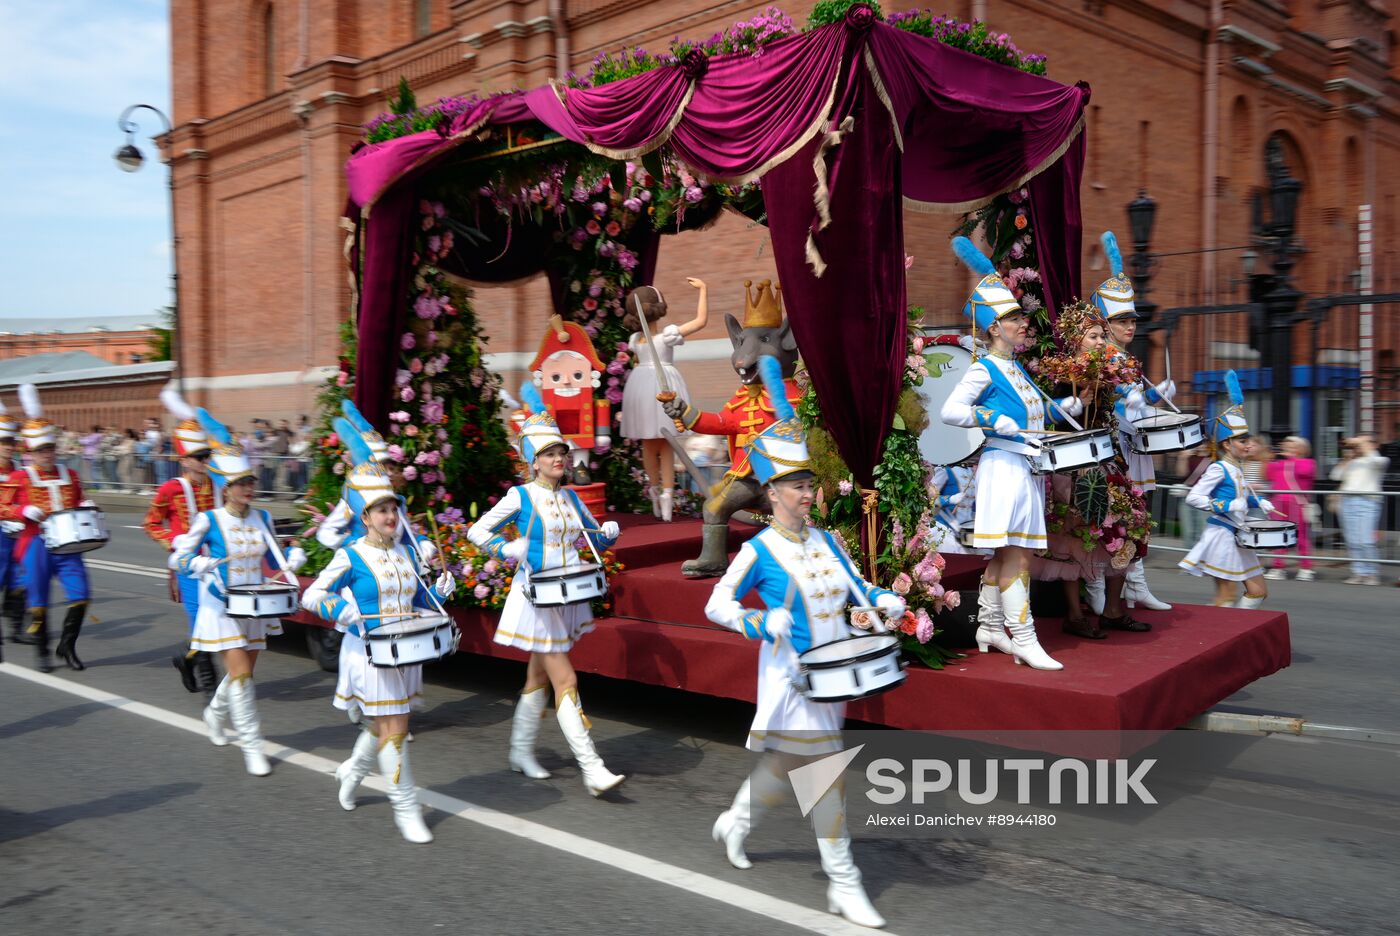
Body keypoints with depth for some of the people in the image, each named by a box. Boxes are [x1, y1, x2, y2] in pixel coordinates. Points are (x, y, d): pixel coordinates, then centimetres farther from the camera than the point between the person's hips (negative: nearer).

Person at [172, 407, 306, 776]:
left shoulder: (262, 518, 3)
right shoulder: (209, 521, -10)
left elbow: (273, 556, 16)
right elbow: (178, 558, -6)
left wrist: (293, 558, -6)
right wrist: (203, 564, -26)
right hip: (222, 608, -5)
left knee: (243, 673, 16)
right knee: (240, 674, -11)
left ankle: (216, 713, 47)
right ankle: (251, 746, -2)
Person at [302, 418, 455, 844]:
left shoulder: (407, 552, 6)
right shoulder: (350, 557, -10)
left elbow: (420, 599, 16)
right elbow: (312, 595, -6)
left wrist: (440, 591, -4)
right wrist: (341, 611, -23)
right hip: (370, 652, -6)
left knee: (384, 725, 19)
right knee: (394, 729, -5)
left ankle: (352, 770, 47)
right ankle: (405, 808, 7)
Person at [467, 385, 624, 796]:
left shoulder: (570, 496, 8)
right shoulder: (520, 497, -8)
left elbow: (596, 539, 15)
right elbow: (477, 531, -2)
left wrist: (609, 533, -8)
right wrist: (508, 549, -18)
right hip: (537, 597, -6)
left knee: (538, 676, 16)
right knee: (565, 680, -9)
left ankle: (521, 751, 31)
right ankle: (592, 769, -10)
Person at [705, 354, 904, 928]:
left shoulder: (826, 542, 7)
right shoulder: (758, 552, -10)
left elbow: (856, 588, 13)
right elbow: (718, 605, -8)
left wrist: (883, 601, -8)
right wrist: (762, 623, -24)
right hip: (792, 673, -7)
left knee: (784, 762, 20)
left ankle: (733, 823, 45)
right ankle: (843, 884, 5)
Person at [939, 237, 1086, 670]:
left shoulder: (1016, 368, 17)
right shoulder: (983, 370, -9)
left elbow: (1038, 410, 27)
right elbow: (949, 410, -17)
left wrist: (1073, 403, 13)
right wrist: (996, 421, -23)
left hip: (1027, 469, 9)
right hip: (1005, 467, -9)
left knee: (1003, 554, 13)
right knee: (1016, 555, -9)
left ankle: (990, 627, 21)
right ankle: (1024, 642, -7)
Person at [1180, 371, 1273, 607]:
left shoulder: (1238, 468, 12)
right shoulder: (1218, 469, -14)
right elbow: (1192, 498, -22)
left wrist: (1258, 502, 11)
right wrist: (1227, 506, -23)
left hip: (1237, 537, 9)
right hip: (1222, 535, -9)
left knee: (1259, 591, 11)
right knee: (1226, 599, -5)